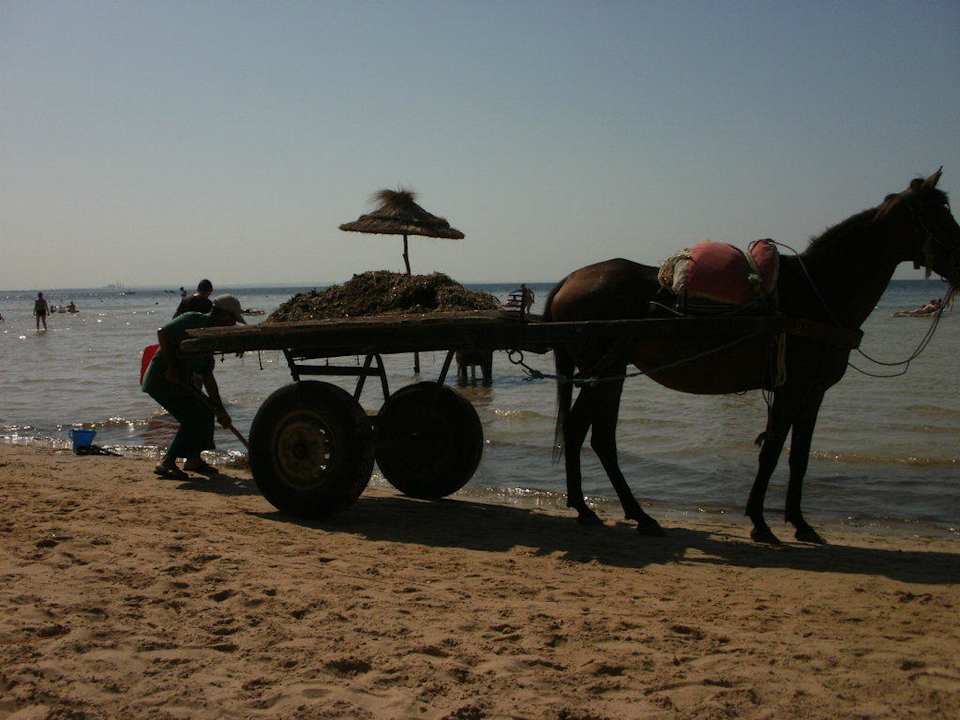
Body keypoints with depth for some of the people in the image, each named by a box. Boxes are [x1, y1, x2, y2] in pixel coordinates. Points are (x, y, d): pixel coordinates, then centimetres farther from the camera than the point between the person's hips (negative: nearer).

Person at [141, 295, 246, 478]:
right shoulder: (193, 320, -13)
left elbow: (208, 377, 17)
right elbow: (162, 333, -26)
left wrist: (220, 410, 15)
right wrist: (171, 367, -25)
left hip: (178, 381, 10)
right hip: (161, 378, -10)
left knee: (206, 410, 13)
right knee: (193, 417, -15)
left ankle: (193, 459, 22)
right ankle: (167, 463, -12)